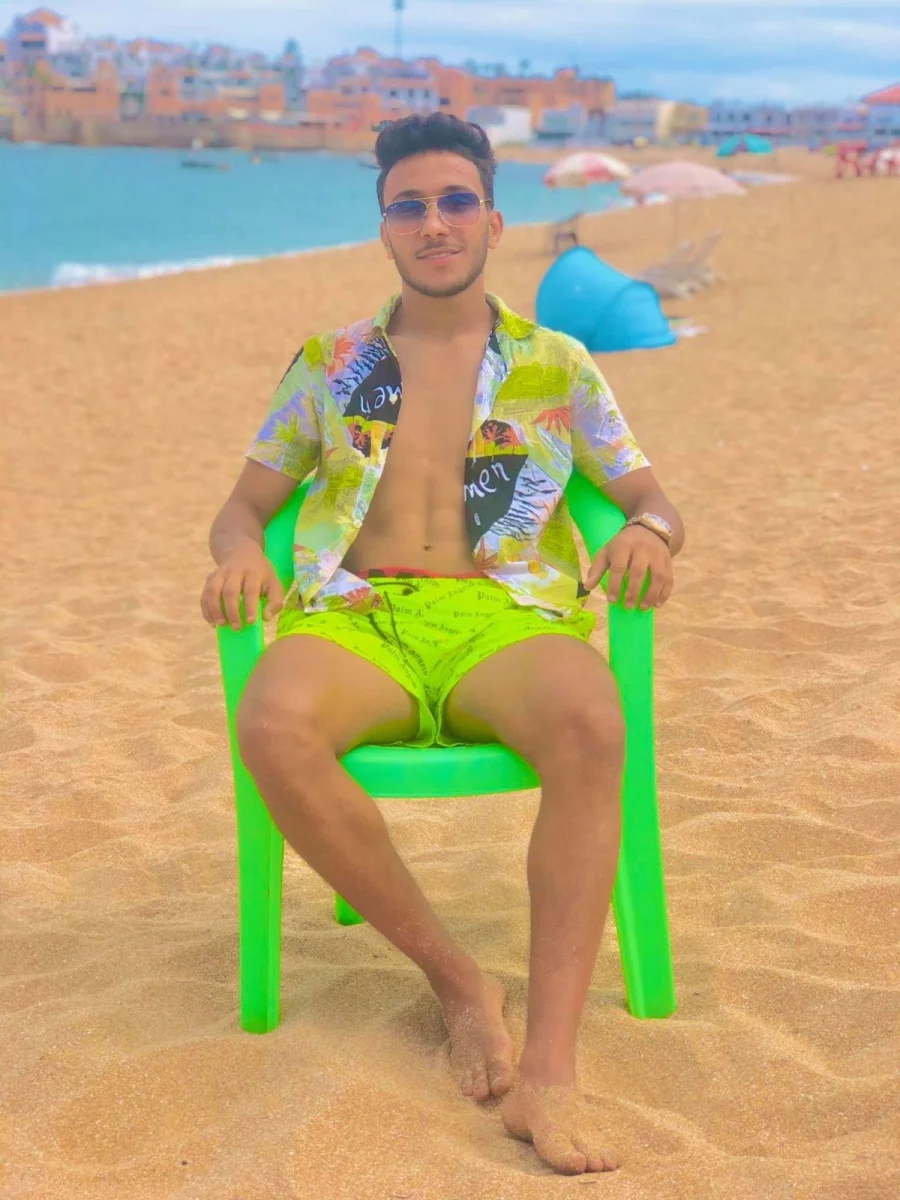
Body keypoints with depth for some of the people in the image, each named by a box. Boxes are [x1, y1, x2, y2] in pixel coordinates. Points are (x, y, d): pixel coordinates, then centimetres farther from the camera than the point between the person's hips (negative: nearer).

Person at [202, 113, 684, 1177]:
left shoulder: (558, 367, 18)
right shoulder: (327, 365, 20)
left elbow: (652, 500, 16)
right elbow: (245, 503, 19)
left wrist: (650, 532, -10)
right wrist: (239, 552, -6)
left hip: (507, 614, 0)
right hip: (355, 612, 1)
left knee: (590, 724, -37)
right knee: (274, 728, -35)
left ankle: (548, 1068, -34)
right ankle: (456, 979, -17)